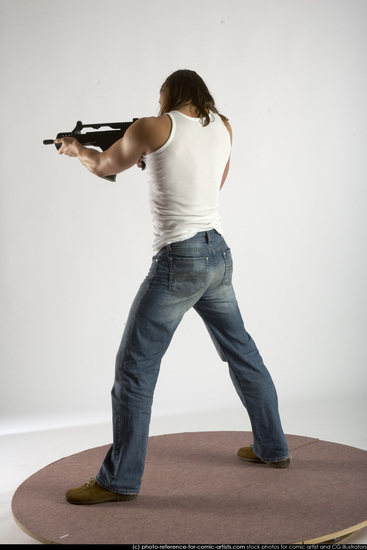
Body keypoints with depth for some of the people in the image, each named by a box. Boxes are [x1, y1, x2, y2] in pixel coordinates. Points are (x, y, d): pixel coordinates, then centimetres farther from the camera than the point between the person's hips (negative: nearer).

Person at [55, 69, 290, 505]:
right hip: (219, 256, 7)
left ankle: (119, 479, 7)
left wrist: (75, 149, 31)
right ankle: (272, 448, 32)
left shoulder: (153, 127, -6)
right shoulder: (222, 127, 9)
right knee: (242, 354, 19)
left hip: (179, 262, -7)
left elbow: (104, 166, 9)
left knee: (134, 368, 1)